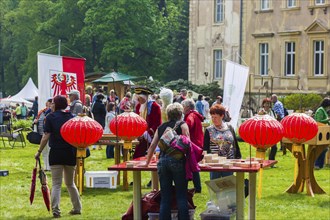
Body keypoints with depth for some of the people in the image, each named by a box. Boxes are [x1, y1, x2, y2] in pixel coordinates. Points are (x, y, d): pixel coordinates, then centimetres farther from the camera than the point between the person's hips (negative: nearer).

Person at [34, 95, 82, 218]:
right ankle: (77, 208, 23)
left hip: (56, 153, -3)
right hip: (70, 153, 3)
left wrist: (39, 151, -3)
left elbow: (46, 137, -11)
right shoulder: (71, 117, 5)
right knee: (70, 183, 19)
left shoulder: (51, 117, -5)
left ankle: (56, 210, -10)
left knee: (56, 184, 1)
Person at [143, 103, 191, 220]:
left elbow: (152, 145, 19)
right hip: (177, 160, -4)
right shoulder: (182, 125, 6)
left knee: (165, 198, 7)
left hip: (162, 161, 4)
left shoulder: (161, 127, 19)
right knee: (181, 196, 0)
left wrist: (147, 162, 28)